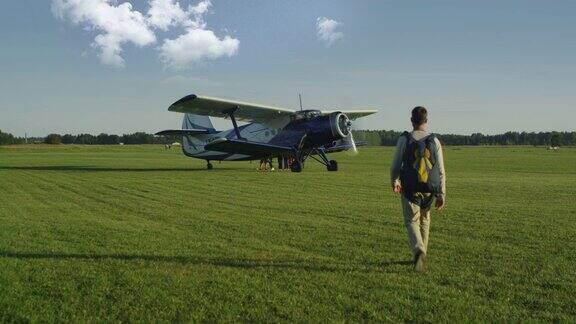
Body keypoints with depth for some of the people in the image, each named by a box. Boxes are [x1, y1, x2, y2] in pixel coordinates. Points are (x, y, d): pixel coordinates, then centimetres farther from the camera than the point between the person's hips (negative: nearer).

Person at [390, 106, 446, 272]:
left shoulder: (404, 140, -9)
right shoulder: (434, 141, -4)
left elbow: (395, 166, -3)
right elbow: (441, 171, -5)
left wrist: (394, 182, 17)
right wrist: (442, 195, 2)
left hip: (410, 190, -2)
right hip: (429, 190, 2)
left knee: (412, 222, 2)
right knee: (424, 220, 21)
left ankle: (418, 252, -23)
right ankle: (422, 253, 30)